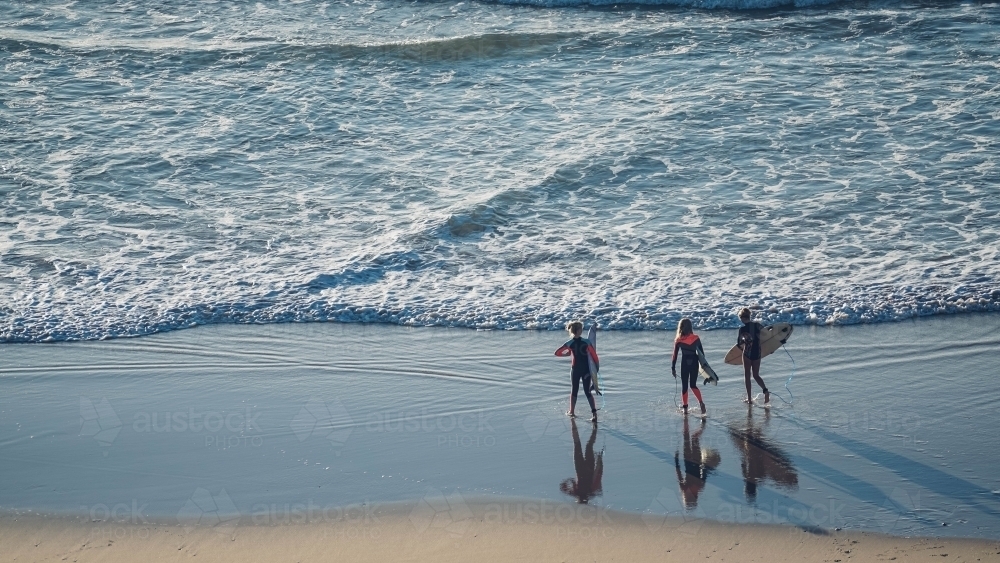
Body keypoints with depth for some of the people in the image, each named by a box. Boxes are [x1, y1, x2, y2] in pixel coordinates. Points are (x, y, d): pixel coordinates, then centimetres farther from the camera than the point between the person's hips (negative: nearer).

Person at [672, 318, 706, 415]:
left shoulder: (678, 341, -9)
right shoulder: (696, 338, -4)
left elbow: (675, 355, -5)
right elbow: (701, 353, 2)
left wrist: (673, 368, 3)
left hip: (685, 364, -2)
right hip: (694, 363, 2)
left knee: (684, 386, 9)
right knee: (693, 385, 15)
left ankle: (685, 407, 11)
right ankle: (701, 402, -6)